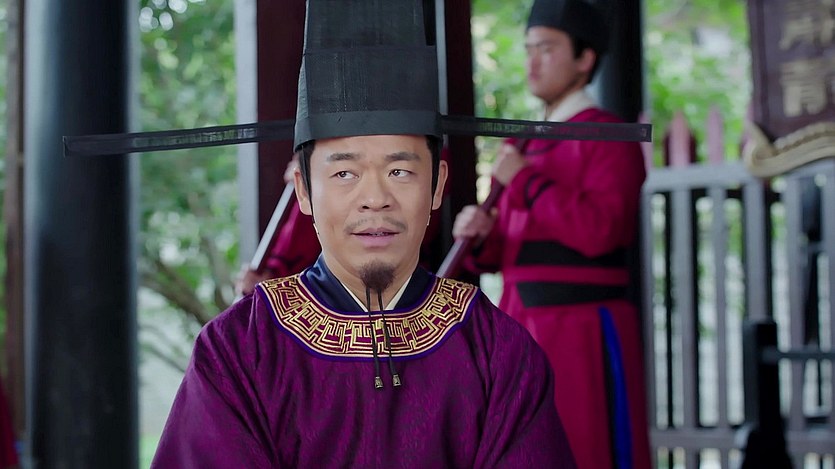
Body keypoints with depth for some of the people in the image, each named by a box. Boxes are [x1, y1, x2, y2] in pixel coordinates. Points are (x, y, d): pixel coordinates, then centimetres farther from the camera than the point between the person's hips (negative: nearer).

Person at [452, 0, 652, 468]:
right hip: (521, 329, 8)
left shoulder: (607, 136, -6)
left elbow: (599, 230, -19)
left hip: (581, 334, -8)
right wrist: (479, 234, -1)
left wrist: (524, 180, -13)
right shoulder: (523, 145, 17)